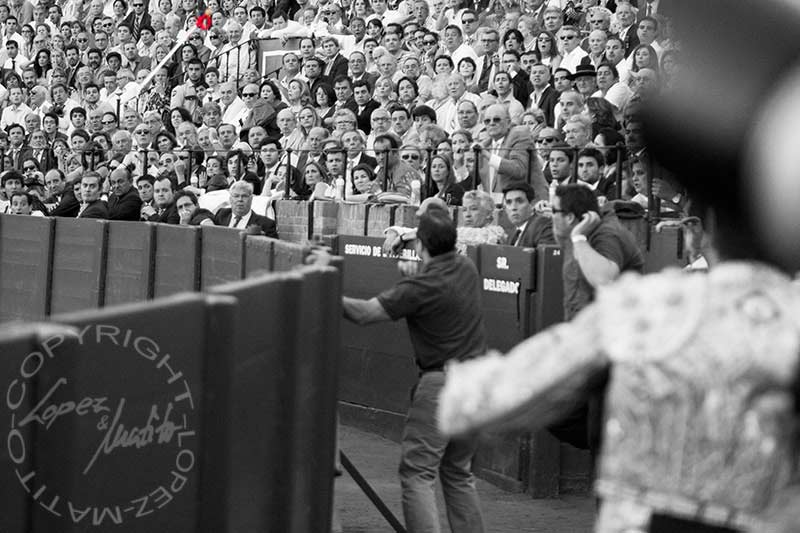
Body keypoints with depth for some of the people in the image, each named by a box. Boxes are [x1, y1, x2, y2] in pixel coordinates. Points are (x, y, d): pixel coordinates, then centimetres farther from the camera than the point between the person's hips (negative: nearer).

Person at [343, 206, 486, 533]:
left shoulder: (421, 287, -17)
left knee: (416, 472, -4)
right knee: (458, 472, 18)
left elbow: (364, 314, -13)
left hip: (442, 383, -8)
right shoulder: (467, 269, 5)